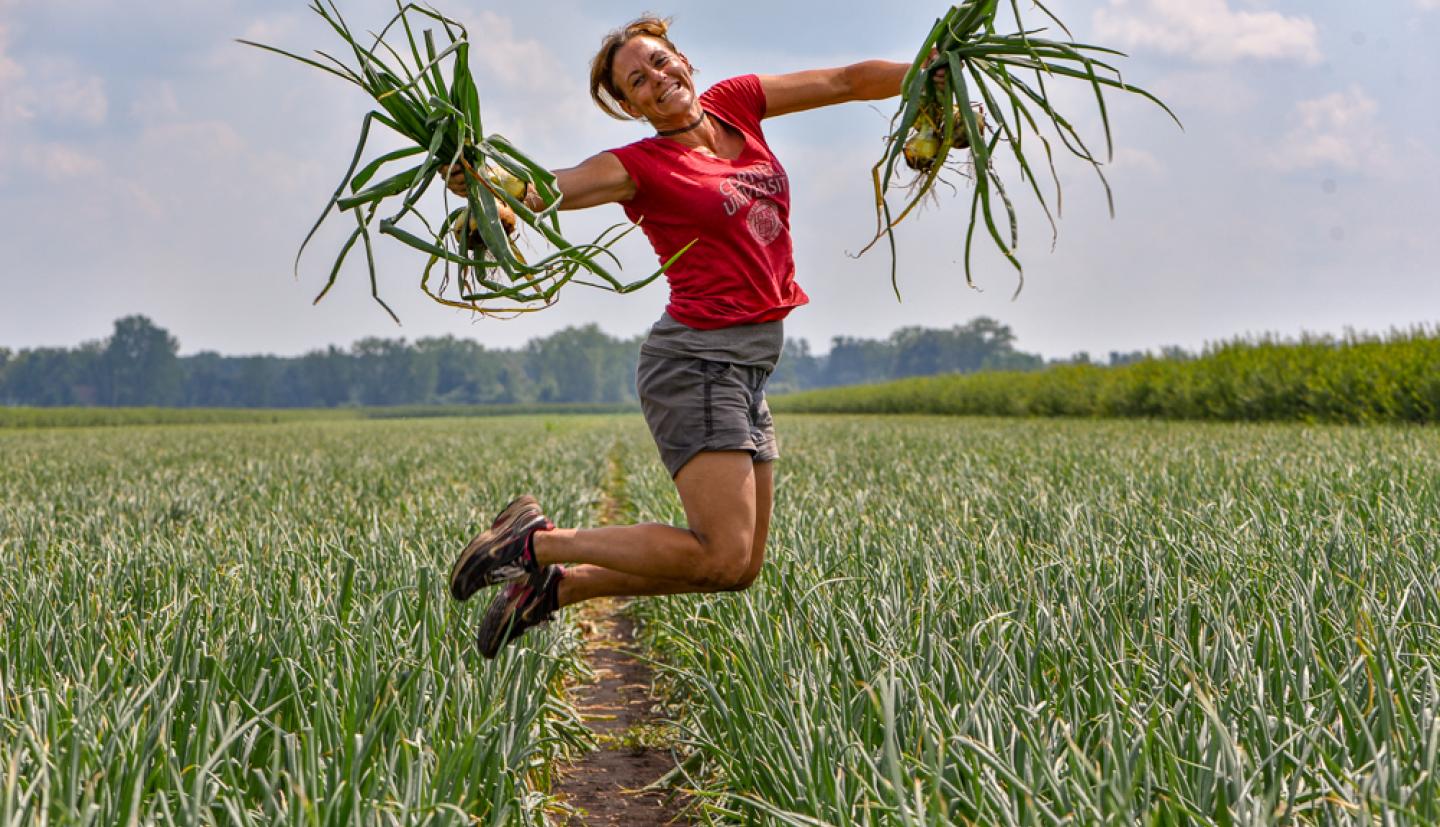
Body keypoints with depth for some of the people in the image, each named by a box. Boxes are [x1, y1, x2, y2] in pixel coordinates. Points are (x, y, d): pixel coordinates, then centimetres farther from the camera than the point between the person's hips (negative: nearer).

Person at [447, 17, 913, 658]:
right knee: (724, 556, -17)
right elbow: (541, 189, -20)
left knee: (742, 568, 10)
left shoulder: (733, 105, 11)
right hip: (697, 360, -7)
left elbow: (848, 81, 14)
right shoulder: (641, 168, -6)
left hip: (748, 370, 7)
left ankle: (556, 584, 18)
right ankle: (538, 543, -5)